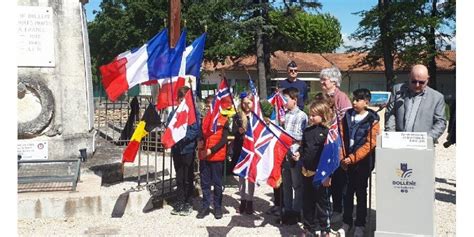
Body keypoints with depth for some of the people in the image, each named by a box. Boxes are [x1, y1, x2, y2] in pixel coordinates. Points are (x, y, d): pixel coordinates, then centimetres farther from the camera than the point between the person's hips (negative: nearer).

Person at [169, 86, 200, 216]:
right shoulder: (174, 113, 8)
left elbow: (196, 131, -11)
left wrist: (182, 136, -21)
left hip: (188, 149, -4)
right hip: (176, 149, 4)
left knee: (188, 179, 5)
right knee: (179, 178, 12)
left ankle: (188, 204, 18)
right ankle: (179, 203, 23)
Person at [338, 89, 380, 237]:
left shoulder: (372, 120, -7)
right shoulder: (347, 116, 4)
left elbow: (369, 144, -12)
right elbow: (342, 137, 2)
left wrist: (352, 158, -17)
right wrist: (342, 157, -7)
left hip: (363, 162, -3)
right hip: (347, 161, 3)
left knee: (361, 192, 7)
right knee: (348, 191, 11)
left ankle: (360, 225, 18)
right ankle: (346, 221, 24)